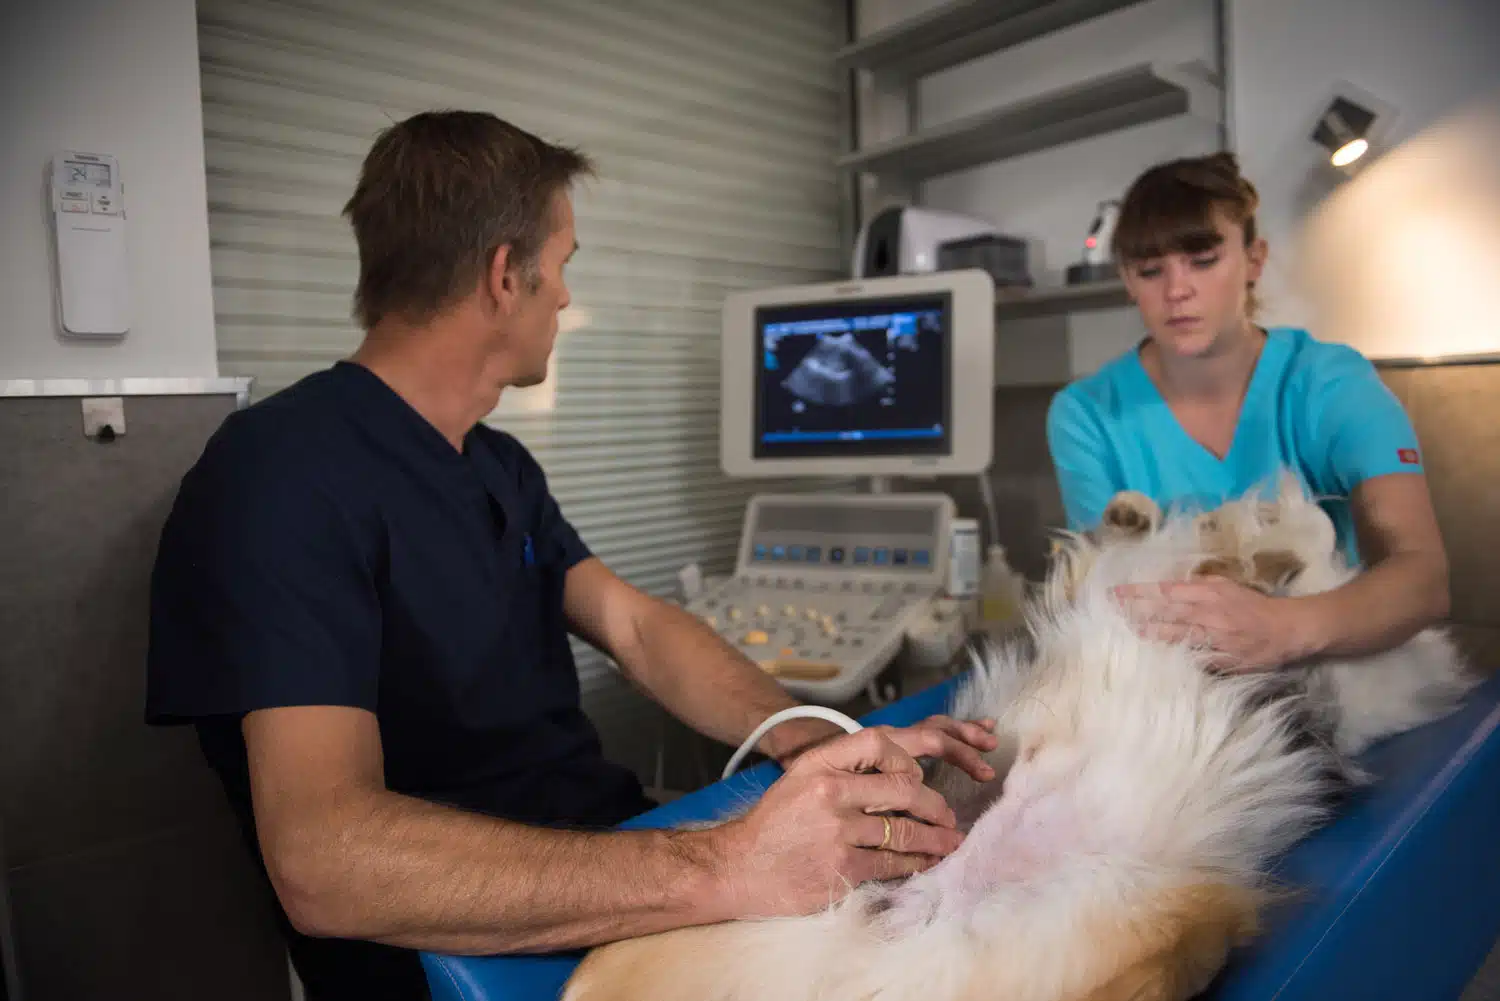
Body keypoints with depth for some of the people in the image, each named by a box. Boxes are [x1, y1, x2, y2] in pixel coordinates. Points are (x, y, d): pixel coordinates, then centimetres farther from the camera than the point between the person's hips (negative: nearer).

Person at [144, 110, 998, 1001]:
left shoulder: (503, 466, 11)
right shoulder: (283, 473, -18)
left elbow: (638, 630, 3)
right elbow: (323, 859, -29)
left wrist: (814, 743, -14)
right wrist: (720, 871, -36)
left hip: (616, 858, 8)